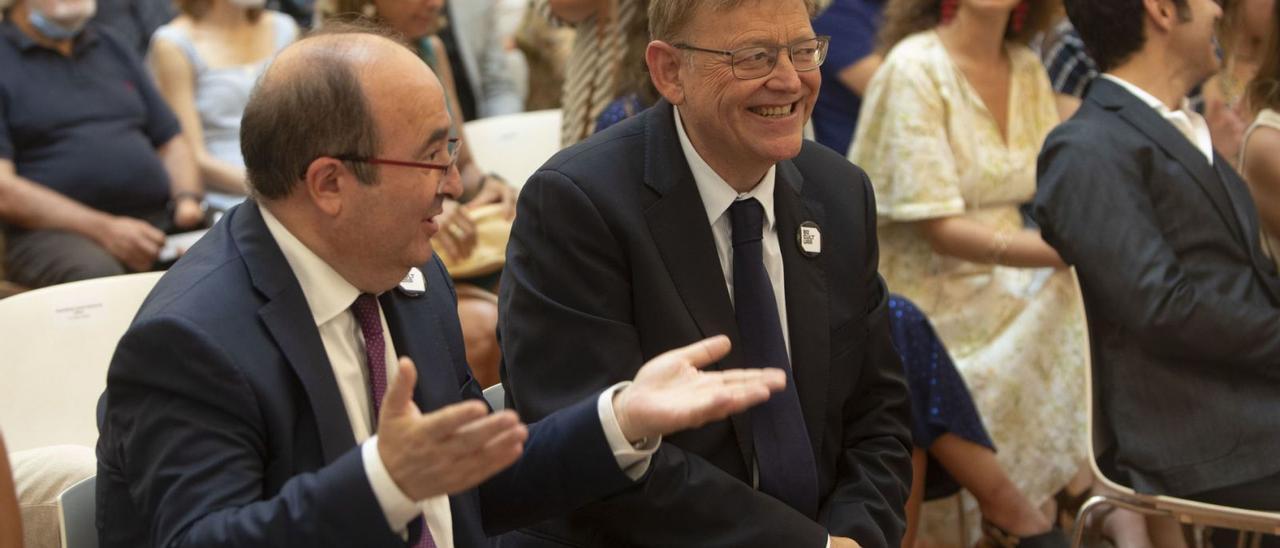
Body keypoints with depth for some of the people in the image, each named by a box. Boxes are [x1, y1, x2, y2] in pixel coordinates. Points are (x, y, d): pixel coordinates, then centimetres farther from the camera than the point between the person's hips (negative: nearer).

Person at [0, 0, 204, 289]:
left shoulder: (114, 51, 23)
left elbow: (172, 143, 25)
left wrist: (187, 201, 2)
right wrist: (103, 229, -17)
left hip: (158, 219, 5)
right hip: (54, 230, -5)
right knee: (96, 272, -39)